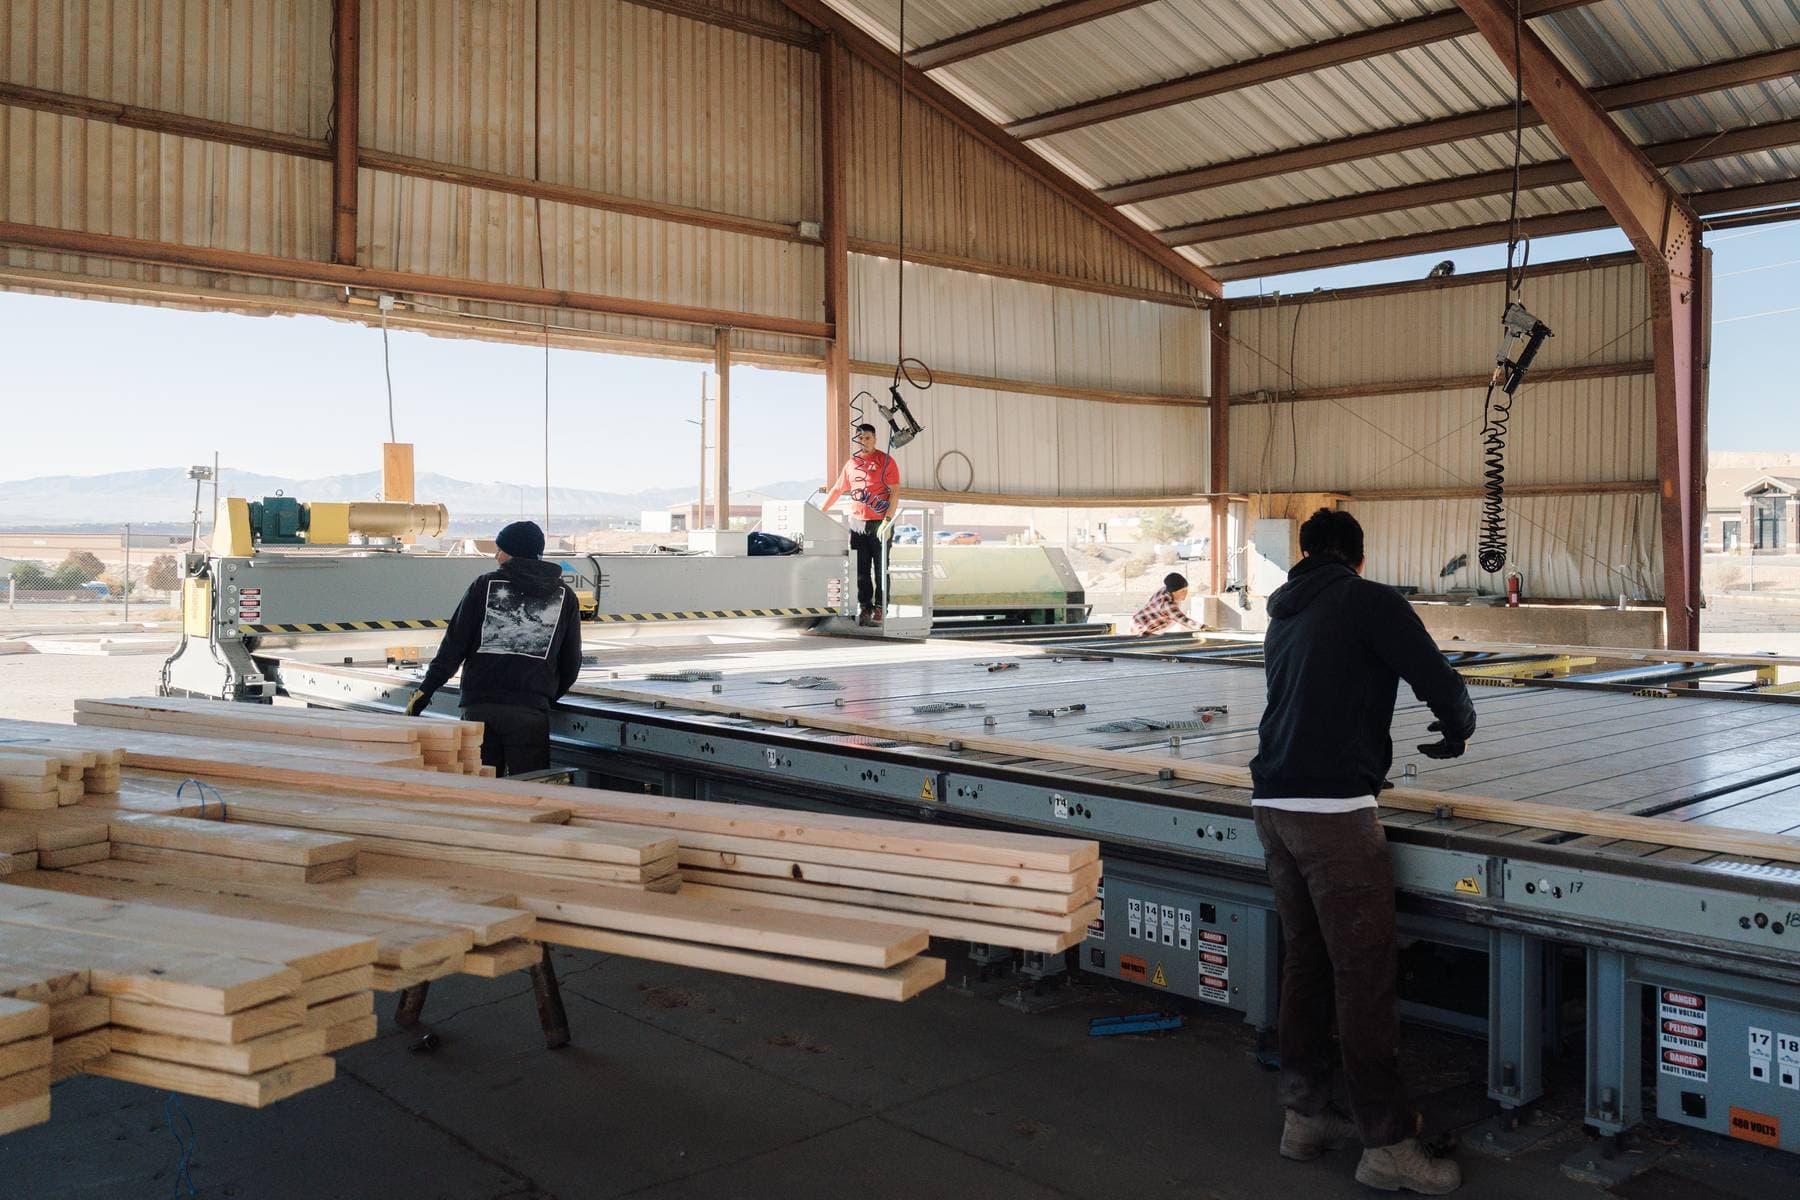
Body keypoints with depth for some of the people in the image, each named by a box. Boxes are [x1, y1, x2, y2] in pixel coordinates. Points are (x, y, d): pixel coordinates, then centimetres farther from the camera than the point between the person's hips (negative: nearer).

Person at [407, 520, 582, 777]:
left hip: (479, 707, 1)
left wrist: (426, 690, 8)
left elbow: (454, 645, 3)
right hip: (530, 710, 0)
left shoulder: (484, 586, 6)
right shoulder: (564, 597, 9)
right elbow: (571, 662, 13)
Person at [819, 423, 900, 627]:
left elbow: (894, 493, -8)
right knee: (861, 569, 4)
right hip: (857, 523, 5)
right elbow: (837, 490, 23)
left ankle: (879, 608, 4)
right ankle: (864, 607, 8)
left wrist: (887, 521, -16)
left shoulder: (886, 461, -3)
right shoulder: (851, 464, 13)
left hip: (880, 523, -5)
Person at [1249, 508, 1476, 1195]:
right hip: (1333, 810, -8)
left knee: (1303, 962, 15)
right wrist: (1457, 732, 16)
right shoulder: (1372, 602, -2)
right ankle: (1387, 1145, 5)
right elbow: (1440, 682, -5)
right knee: (1365, 974, -2)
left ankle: (1305, 1118, 24)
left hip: (1272, 803, 8)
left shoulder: (1283, 617, 20)